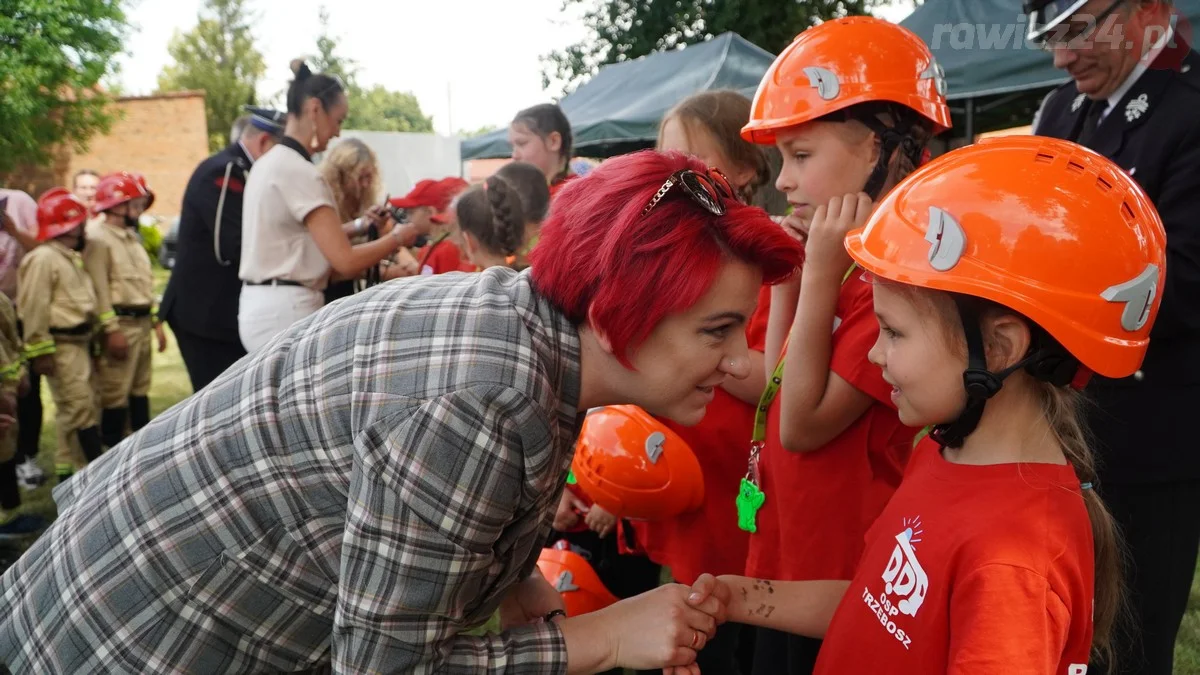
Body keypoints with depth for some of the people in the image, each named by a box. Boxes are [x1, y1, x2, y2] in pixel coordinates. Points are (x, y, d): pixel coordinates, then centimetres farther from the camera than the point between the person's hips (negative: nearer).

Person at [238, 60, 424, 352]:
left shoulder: (270, 162, 13)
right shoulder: (298, 171, -16)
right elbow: (345, 261, -19)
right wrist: (397, 238, -4)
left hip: (262, 307, 10)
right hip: (286, 312, -10)